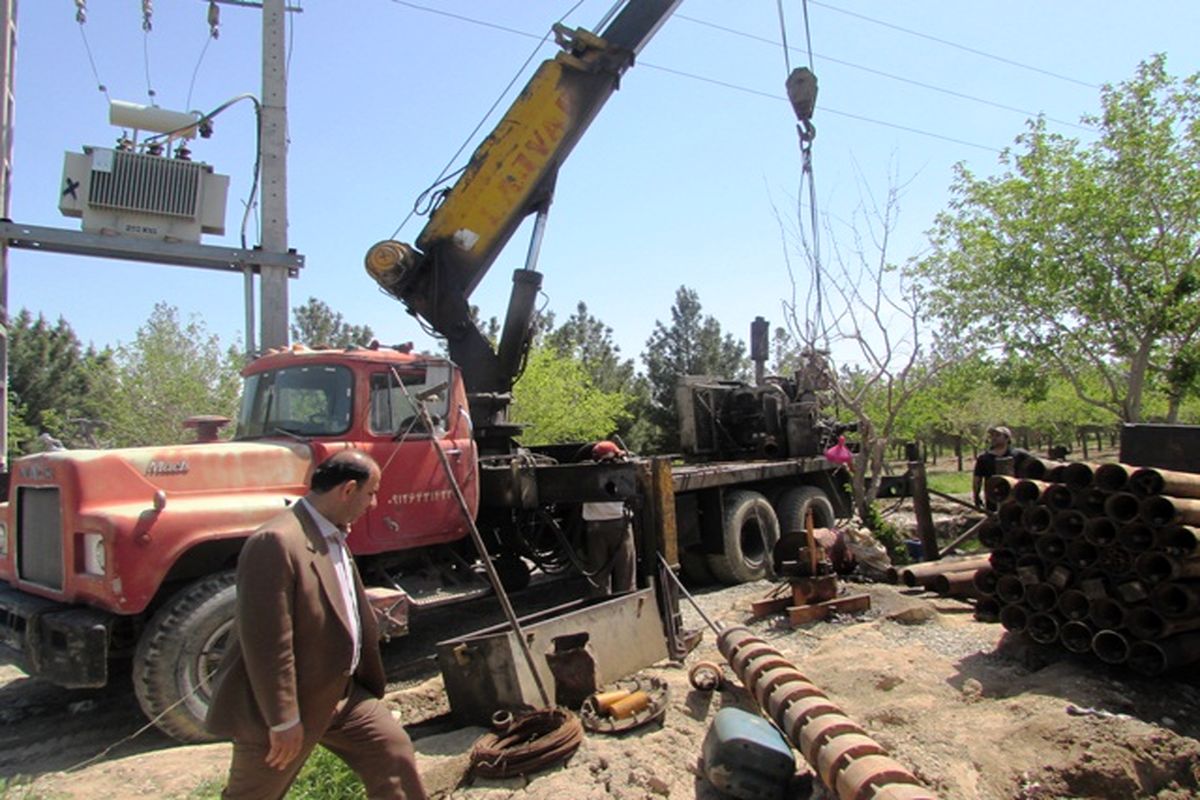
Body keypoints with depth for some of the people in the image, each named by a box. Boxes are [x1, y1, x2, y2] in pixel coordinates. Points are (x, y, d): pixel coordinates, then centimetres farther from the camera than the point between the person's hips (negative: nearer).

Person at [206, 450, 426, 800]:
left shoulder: (334, 536, 6)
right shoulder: (276, 542, -27)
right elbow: (268, 642, -28)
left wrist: (372, 684, 18)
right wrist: (283, 720, -23)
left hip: (341, 693, 8)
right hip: (287, 705, -8)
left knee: (394, 751, 5)